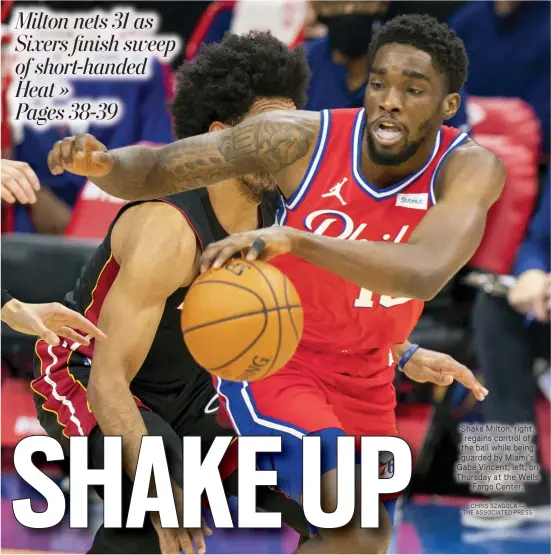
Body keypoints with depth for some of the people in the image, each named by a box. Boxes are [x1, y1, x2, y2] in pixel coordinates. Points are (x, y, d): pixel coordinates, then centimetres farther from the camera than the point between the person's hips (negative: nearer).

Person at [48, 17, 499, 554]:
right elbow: (154, 170, -14)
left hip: (367, 383, 4)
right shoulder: (303, 138, -21)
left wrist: (292, 238, -54)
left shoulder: (469, 169, -21)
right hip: (273, 359, -4)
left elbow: (423, 274, -42)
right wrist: (102, 163, -39)